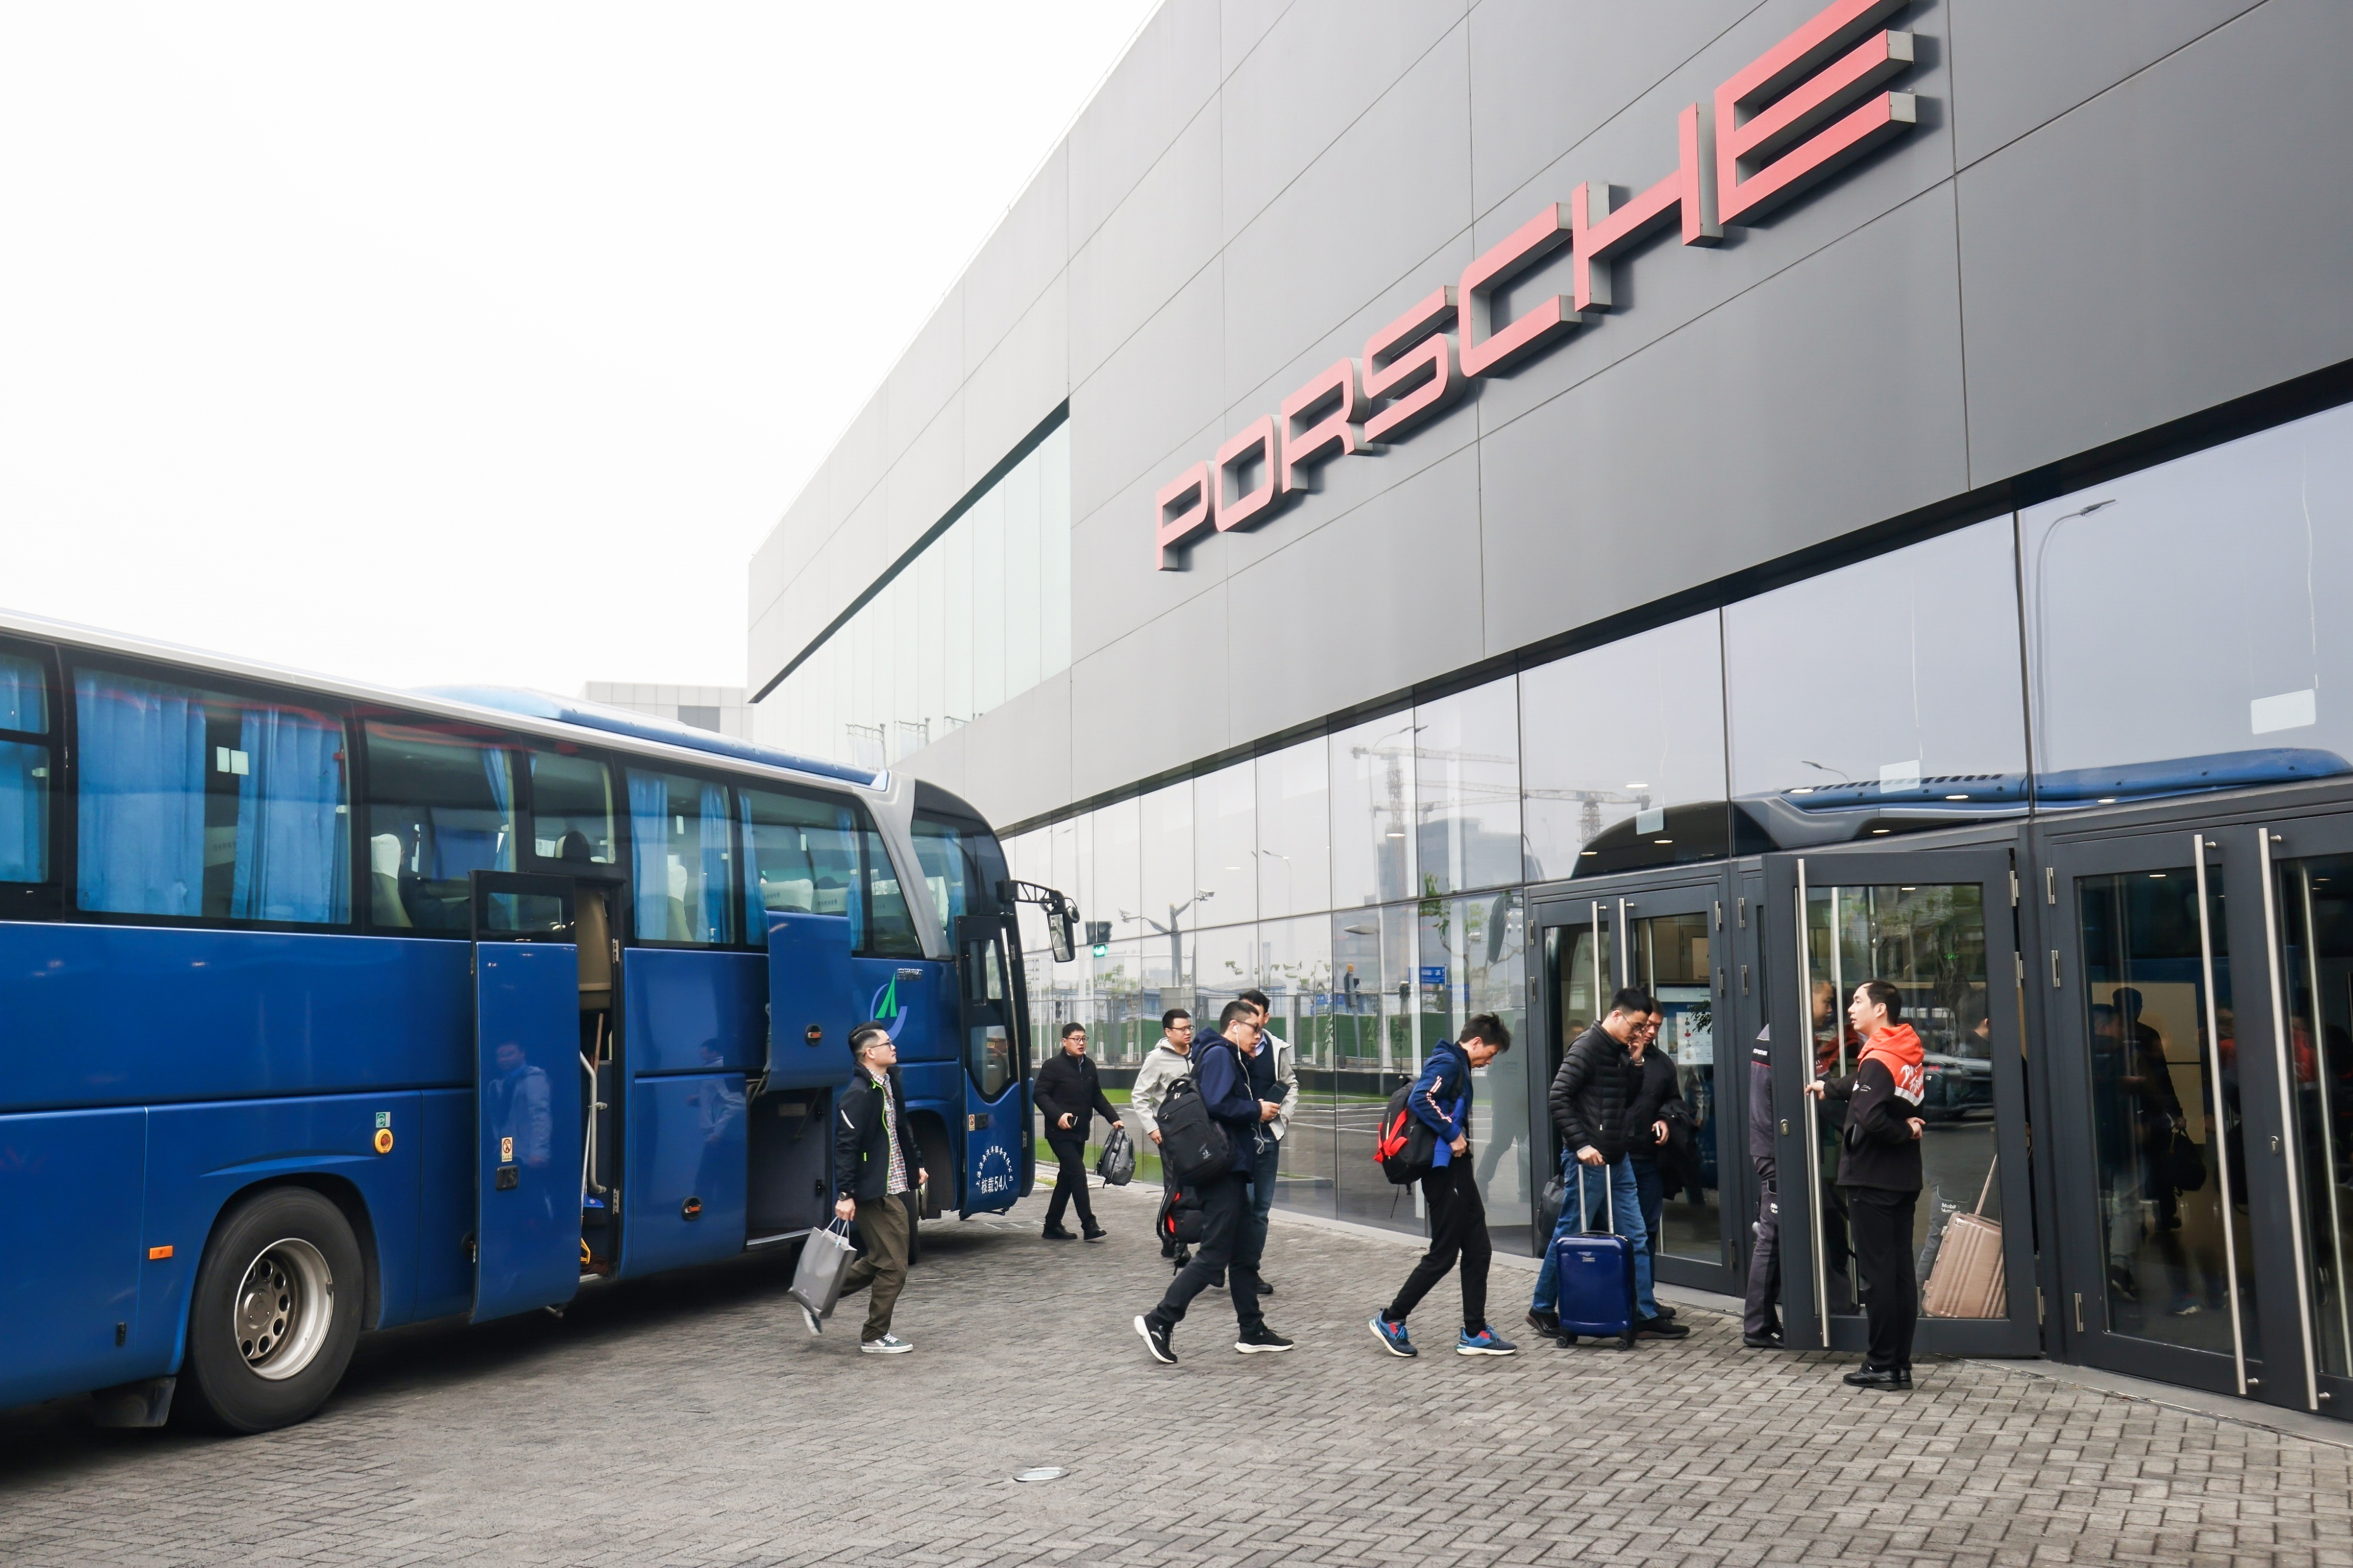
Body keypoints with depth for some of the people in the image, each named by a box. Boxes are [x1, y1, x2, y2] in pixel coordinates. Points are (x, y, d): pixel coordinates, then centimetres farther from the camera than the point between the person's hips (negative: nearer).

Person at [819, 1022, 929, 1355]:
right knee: (893, 1266, -1)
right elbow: (845, 1146, -21)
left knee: (877, 1261, 18)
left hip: (894, 1188, 10)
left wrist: (915, 1167, 22)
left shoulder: (889, 1084, 11)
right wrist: (846, 1194, -23)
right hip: (875, 1193, -10)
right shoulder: (860, 1094, -18)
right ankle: (875, 1337, 12)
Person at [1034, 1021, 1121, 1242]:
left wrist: (1113, 1118, 7)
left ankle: (1053, 1226, 20)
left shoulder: (1089, 1066, 12)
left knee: (1067, 1178, 11)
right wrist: (1058, 1115, -23)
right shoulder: (1053, 1066, -9)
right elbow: (1040, 1094, -11)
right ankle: (1089, 1226, -13)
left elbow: (1097, 1097, 19)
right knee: (1078, 1174, -13)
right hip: (1060, 1132, -7)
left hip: (1080, 1132, 8)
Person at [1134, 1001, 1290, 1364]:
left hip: (1231, 1170, 11)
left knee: (1242, 1253, 15)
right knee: (1214, 1255, -10)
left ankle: (1252, 1330, 22)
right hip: (1222, 1168, -11)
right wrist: (1257, 1111, -13)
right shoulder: (1219, 1055, -12)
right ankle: (1159, 1321, -7)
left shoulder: (1229, 1058, 20)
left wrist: (1258, 1113, 8)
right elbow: (1217, 1104, -25)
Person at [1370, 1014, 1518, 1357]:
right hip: (1444, 1170, -10)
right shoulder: (1447, 1062, -14)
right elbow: (1420, 1100, -27)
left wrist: (1459, 1137, 9)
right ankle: (1391, 1320, 8)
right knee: (1443, 1254, -3)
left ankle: (1475, 1333, 16)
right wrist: (1453, 1134, -20)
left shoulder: (1458, 1065, 16)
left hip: (1457, 1169, 10)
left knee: (1478, 1250, 11)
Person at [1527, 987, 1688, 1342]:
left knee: (1636, 1237, 8)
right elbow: (1559, 1097, -18)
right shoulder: (1587, 1047, -13)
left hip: (1617, 1159, 9)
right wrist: (1580, 1144, -21)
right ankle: (1542, 1309, 13)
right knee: (1570, 1235, 1)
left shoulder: (1619, 1051, 12)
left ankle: (1645, 1315, 14)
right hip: (1589, 1158, -9)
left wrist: (1633, 1064, 4)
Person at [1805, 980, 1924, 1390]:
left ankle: (1882, 1366, 1)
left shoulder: (1877, 1061, -17)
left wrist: (1905, 1132, -13)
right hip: (1905, 1179, 8)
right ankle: (1901, 1363, 15)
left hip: (1870, 1182, -8)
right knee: (1902, 1271, 10)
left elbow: (1870, 1118, -30)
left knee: (1877, 1272, -3)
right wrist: (1829, 1086, 39)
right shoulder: (1909, 1056, 10)